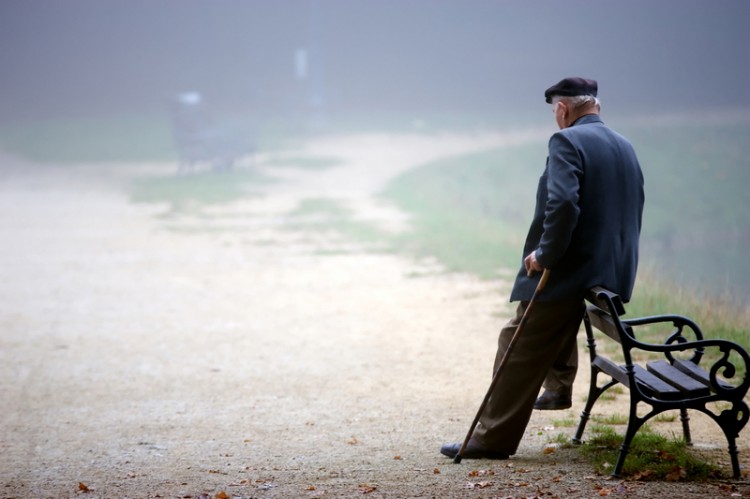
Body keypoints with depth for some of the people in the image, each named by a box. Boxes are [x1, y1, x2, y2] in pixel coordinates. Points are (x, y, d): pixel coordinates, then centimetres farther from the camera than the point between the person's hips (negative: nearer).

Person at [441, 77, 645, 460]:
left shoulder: (567, 142, -13)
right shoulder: (625, 148, 13)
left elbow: (562, 204, -28)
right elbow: (633, 212, 17)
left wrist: (545, 255, -18)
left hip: (566, 271, -9)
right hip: (613, 275, 9)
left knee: (518, 350, -1)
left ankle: (494, 438, 0)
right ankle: (559, 385, 43)